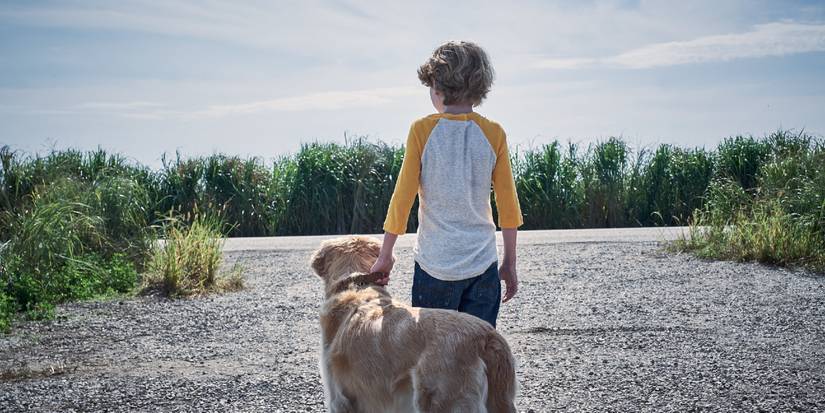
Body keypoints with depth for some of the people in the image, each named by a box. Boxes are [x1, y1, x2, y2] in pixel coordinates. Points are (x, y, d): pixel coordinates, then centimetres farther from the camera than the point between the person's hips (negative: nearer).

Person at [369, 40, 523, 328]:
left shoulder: (422, 130, -7)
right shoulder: (494, 134, -1)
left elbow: (402, 199, -5)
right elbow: (508, 206, 2)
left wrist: (385, 256, 6)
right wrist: (509, 264, 12)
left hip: (434, 264, -2)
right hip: (483, 265, 2)